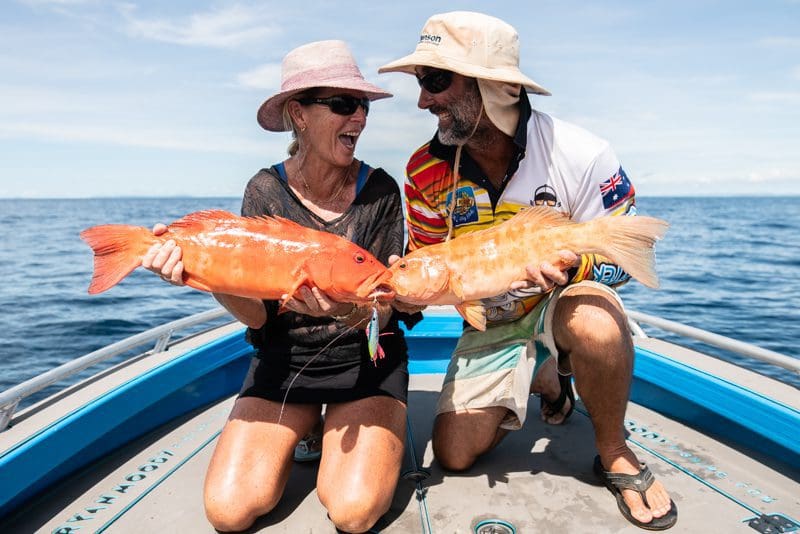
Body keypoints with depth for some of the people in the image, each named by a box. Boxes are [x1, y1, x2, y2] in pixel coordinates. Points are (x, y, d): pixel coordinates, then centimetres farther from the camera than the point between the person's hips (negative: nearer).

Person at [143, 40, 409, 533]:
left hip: (366, 359, -1)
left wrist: (351, 311, -35)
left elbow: (382, 313, -11)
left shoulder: (379, 190, -10)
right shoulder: (266, 191, -7)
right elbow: (258, 315, -10)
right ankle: (304, 430, 17)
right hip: (284, 359, 2)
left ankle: (338, 429, 13)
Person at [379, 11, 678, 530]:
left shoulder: (580, 154, -22)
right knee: (455, 455, -4)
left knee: (594, 321, -41)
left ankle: (615, 454, -9)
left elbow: (622, 257, -14)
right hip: (489, 324, 4)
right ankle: (546, 379, 24)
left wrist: (571, 265, -36)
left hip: (563, 298, -3)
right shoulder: (427, 171, -12)